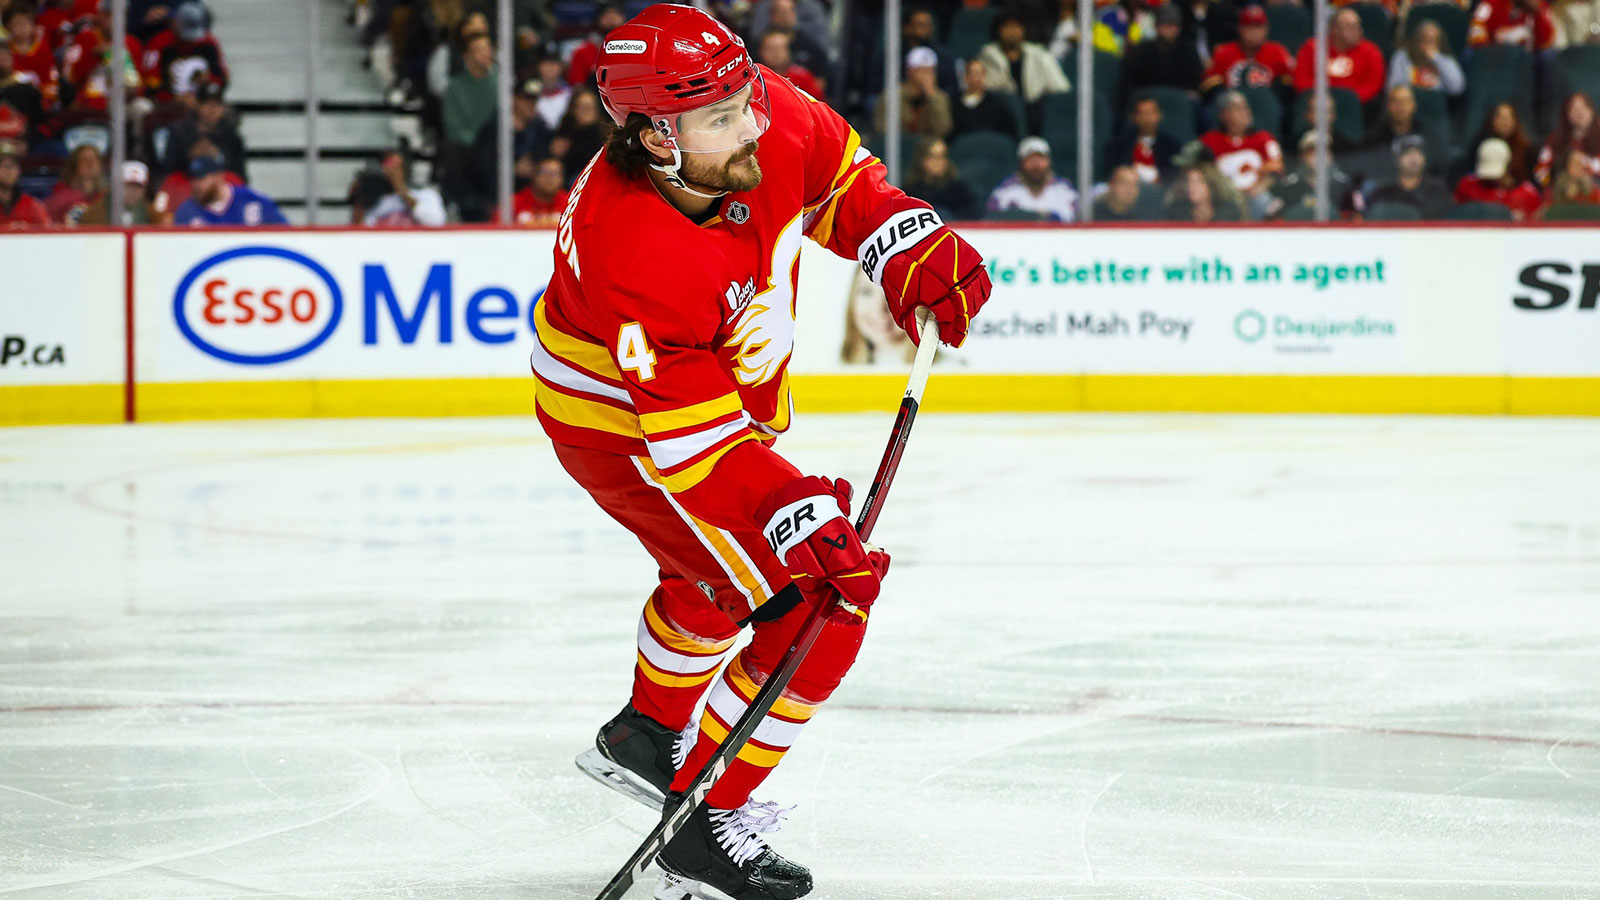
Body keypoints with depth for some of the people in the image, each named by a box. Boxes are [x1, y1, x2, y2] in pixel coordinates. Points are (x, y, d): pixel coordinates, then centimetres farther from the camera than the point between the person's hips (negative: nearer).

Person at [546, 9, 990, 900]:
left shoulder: (770, 118, -22)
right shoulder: (638, 258, -41)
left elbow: (839, 177, 3)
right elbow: (696, 446, -38)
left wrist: (913, 251, -12)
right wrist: (804, 525, -45)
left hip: (725, 397, 9)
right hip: (627, 433, -9)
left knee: (724, 572, 33)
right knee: (819, 609, -15)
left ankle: (646, 736, 58)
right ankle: (703, 826, -3)